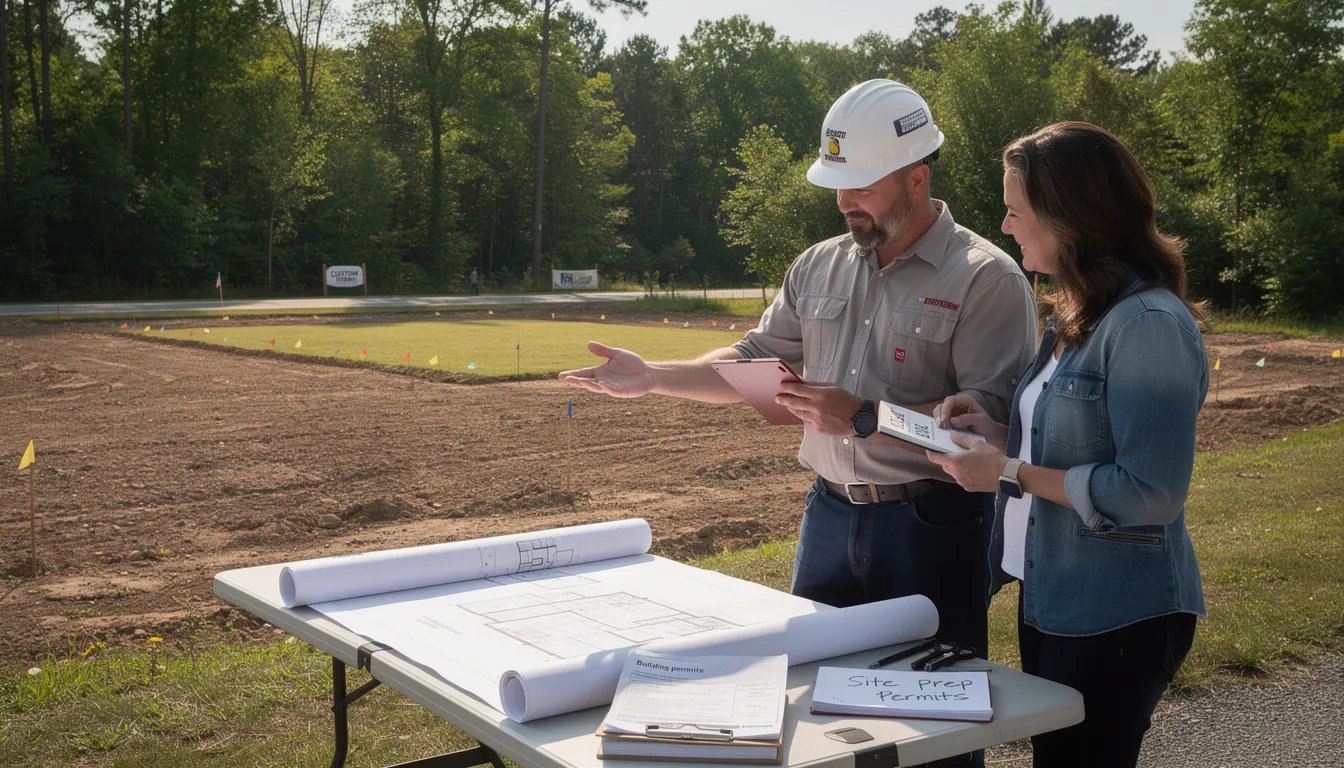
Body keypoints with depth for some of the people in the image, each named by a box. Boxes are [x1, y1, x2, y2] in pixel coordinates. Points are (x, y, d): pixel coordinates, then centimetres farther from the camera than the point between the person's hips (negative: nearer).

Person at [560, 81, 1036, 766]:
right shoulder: (820, 266, 9)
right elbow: (756, 361, 14)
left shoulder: (987, 278, -11)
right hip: (830, 512, 6)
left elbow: (991, 415, -19)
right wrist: (650, 377, 2)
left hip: (931, 523, -6)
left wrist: (864, 418, -23)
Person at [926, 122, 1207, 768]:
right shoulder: (1073, 316, 8)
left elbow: (1149, 492, -24)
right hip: (1049, 598, 9)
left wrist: (1011, 472, -19)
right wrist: (997, 433, 2)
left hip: (1117, 618, -9)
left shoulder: (1150, 323, -21)